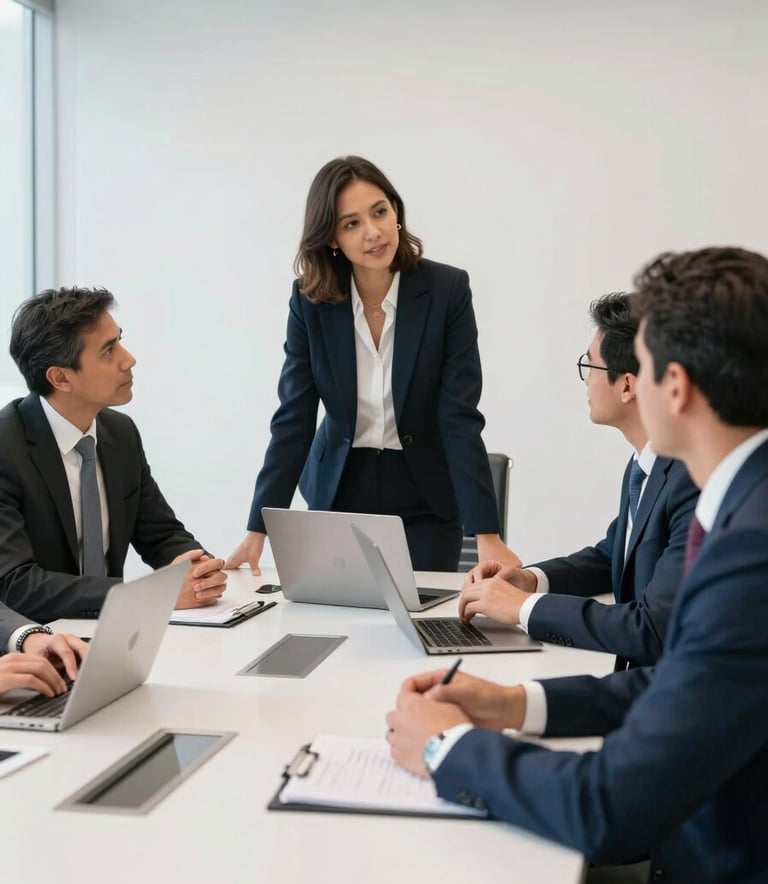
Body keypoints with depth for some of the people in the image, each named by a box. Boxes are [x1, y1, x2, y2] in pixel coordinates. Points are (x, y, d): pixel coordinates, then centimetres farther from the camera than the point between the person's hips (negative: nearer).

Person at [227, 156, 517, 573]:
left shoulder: (447, 289, -16)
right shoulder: (310, 300, -10)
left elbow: (461, 417, -19)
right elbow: (293, 419, -10)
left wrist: (486, 534, -26)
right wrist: (258, 530, -15)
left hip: (424, 498, -1)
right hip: (339, 491, 2)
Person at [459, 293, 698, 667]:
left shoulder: (697, 480, -23)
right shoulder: (645, 463, 4)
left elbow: (654, 632, -27)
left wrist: (526, 605, -16)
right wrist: (529, 579, 2)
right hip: (639, 677, 7)